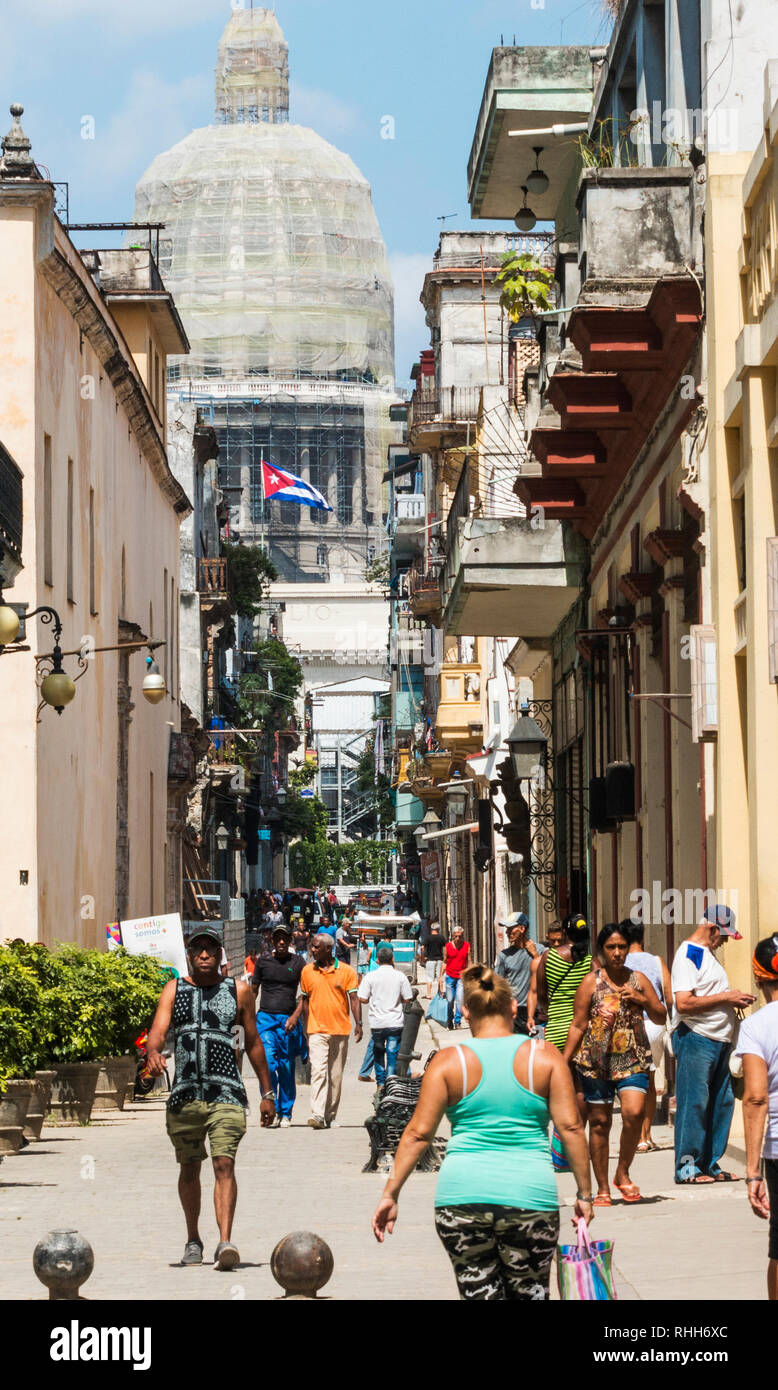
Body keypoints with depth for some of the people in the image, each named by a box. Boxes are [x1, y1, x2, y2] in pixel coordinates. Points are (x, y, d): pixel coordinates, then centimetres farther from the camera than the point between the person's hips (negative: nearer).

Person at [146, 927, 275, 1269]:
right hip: (185, 1094, 2)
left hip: (227, 1093, -2)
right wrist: (153, 1052, -30)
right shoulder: (174, 990, 8)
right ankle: (193, 1240, 28)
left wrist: (267, 1093, 14)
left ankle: (225, 1242, -25)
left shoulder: (238, 991, 9)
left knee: (224, 1164, -15)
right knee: (189, 1168, 12)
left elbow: (253, 1043, 14)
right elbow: (158, 1029, -6)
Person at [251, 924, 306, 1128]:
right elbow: (253, 991, 17)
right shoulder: (263, 962, 10)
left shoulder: (298, 963, 6)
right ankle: (271, 1110, -9)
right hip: (265, 1018, 0)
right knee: (267, 1063, -16)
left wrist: (295, 1016, -9)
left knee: (287, 1069, 3)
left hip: (287, 1021, 0)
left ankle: (285, 1113, 14)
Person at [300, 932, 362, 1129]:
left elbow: (354, 998, 1)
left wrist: (358, 1023, -9)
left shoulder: (346, 971, 1)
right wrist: (305, 1028, 12)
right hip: (317, 1030, 0)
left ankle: (330, 1116, 17)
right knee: (318, 1071, -14)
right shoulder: (307, 971, 6)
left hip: (340, 1030, 1)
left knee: (336, 1075, 7)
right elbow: (305, 1000, 13)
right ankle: (317, 1115, -22)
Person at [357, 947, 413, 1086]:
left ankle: (381, 1083, 17)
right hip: (395, 1022, -1)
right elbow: (408, 1000, -1)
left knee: (378, 1052, 16)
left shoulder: (370, 976, -5)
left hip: (376, 1022, 1)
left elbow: (363, 999, -7)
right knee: (393, 1053, 4)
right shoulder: (400, 976, -4)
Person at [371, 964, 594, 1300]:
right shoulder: (544, 1056, 3)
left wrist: (391, 1193, 5)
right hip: (529, 1196, 0)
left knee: (478, 1292, 9)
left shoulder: (449, 1062, 3)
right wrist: (584, 1193, 7)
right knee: (529, 1294, 12)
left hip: (462, 1195, 0)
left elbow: (418, 1133, 0)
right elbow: (570, 1127, 0)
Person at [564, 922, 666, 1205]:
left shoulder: (638, 979, 9)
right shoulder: (591, 982, 1)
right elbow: (577, 1026, 2)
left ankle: (623, 1173, 4)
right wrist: (563, 1063, -2)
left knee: (634, 1113, -18)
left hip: (632, 1060, 1)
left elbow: (661, 1017, 14)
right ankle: (603, 1189, 14)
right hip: (595, 1062, -1)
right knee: (599, 1122, 3)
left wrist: (642, 1000, -5)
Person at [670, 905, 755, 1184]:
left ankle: (710, 1163, 16)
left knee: (721, 1102, 9)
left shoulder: (708, 954, 20)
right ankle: (687, 1166, -3)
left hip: (718, 1040, 10)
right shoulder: (688, 954, -10)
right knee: (694, 1103, -7)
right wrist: (726, 998, -16)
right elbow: (684, 1003, -21)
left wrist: (734, 1000, 10)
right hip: (694, 1038, -10)